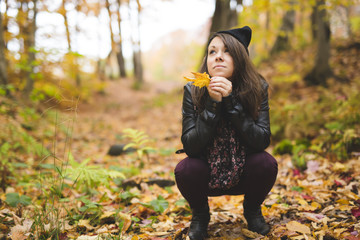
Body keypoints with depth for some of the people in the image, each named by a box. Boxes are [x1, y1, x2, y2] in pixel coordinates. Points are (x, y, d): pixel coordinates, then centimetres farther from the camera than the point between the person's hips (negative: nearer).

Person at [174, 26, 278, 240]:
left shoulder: (257, 89, -14)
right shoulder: (193, 91, -15)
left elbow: (262, 141, -22)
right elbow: (190, 146, -20)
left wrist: (232, 101, -30)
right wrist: (213, 104, -30)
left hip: (243, 176, 1)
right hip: (206, 178, 0)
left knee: (267, 163, -28)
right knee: (185, 170, -29)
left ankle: (252, 209, 7)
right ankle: (200, 214, 5)